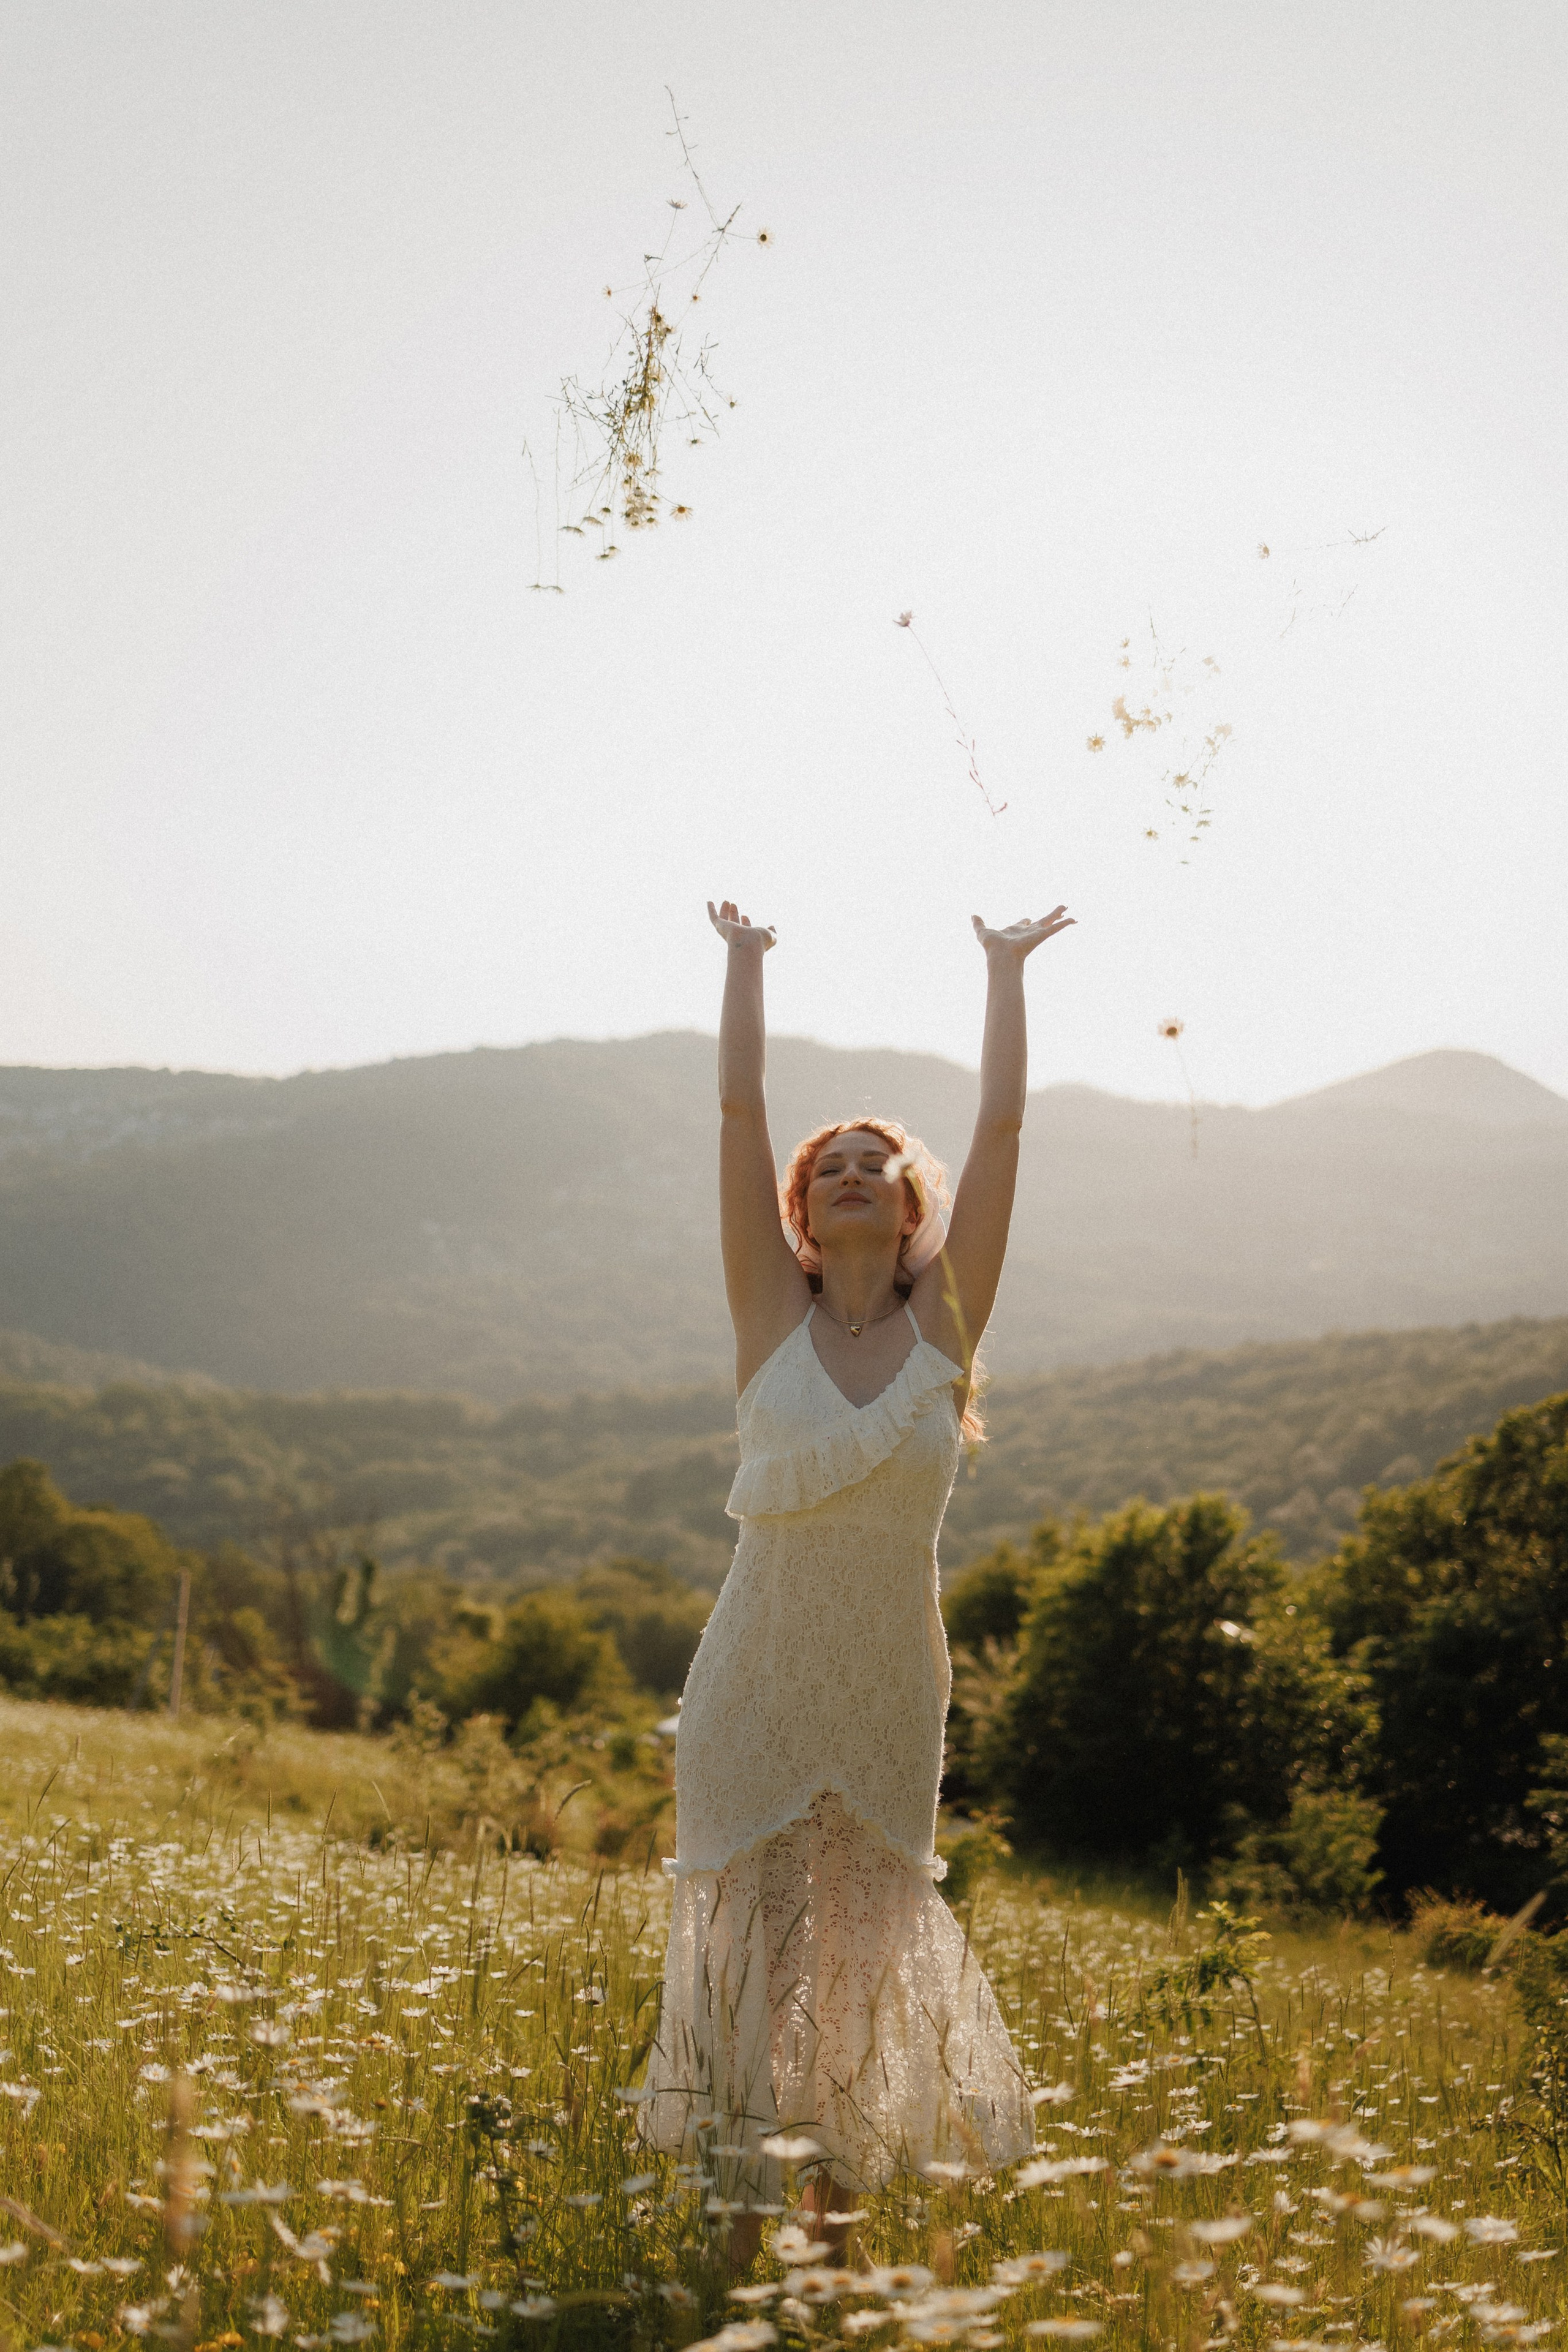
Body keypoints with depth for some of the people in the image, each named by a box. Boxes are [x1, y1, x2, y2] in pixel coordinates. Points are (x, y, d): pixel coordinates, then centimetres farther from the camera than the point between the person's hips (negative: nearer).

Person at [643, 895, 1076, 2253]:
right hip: (759, 1689, -1)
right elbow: (740, 1109, -4)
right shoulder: (775, 1316, -2)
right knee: (749, 1946, 1)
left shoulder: (947, 1318, 0)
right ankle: (742, 2235, 12)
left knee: (868, 1954, 12)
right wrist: (747, 959, 2)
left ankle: (842, 2228, 28)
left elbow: (1003, 1129, -3)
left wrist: (1007, 973, 2)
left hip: (890, 1694, 1)